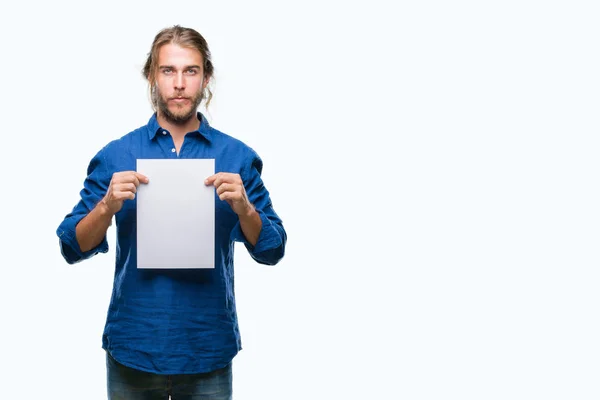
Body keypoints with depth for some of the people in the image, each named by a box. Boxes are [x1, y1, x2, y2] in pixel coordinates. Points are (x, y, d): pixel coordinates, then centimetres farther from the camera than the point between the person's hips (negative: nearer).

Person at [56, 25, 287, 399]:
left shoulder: (238, 156, -1)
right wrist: (108, 205, -19)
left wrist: (243, 206, -19)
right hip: (132, 349, 0)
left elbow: (271, 251, -1)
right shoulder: (116, 155, 0)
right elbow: (72, 248, -1)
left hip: (209, 350, 0)